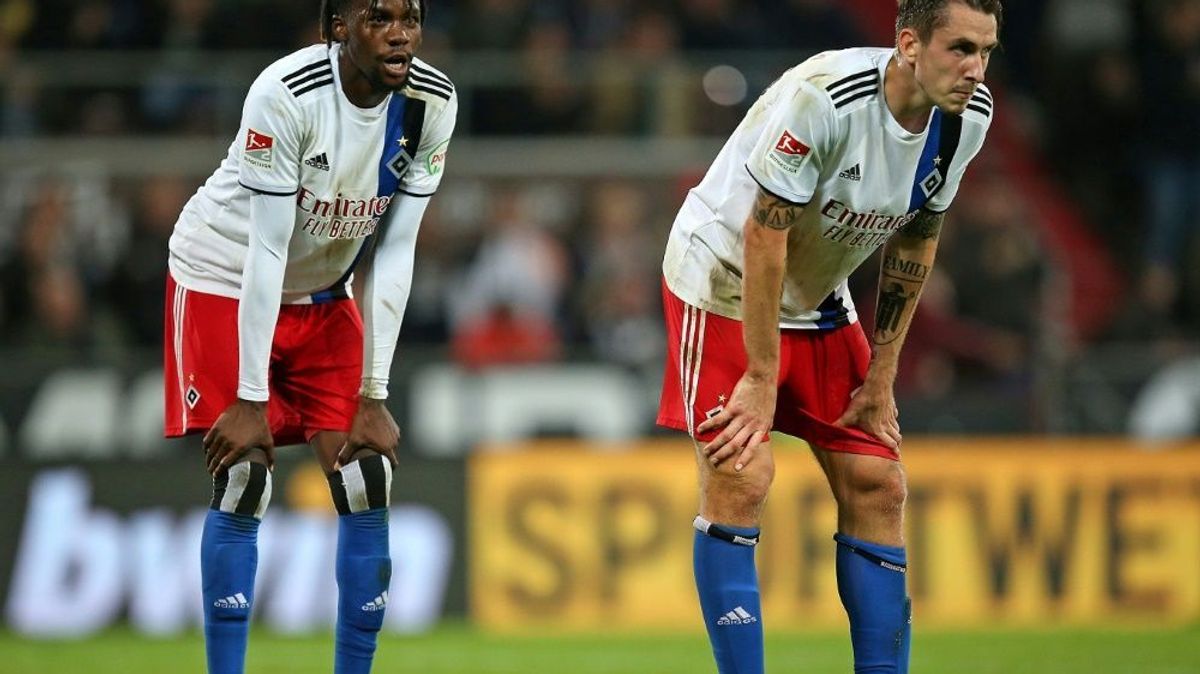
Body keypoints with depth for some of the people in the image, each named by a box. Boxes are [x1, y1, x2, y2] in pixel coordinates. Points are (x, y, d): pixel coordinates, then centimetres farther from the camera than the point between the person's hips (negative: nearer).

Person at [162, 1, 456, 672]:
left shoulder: (432, 105, -16)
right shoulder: (287, 94, -30)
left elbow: (393, 256, -12)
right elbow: (266, 252, -27)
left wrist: (373, 398, -12)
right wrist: (250, 400, -26)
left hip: (323, 293, 5)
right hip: (226, 282, -5)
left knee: (368, 480, -4)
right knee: (244, 478, -13)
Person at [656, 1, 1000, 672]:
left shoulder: (968, 117, -10)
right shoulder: (823, 99, -32)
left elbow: (915, 241, 2)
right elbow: (764, 237, -26)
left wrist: (880, 378, 3)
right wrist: (761, 379, -22)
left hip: (820, 302, 7)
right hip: (724, 283, -7)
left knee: (878, 486, 1)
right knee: (740, 480, -16)